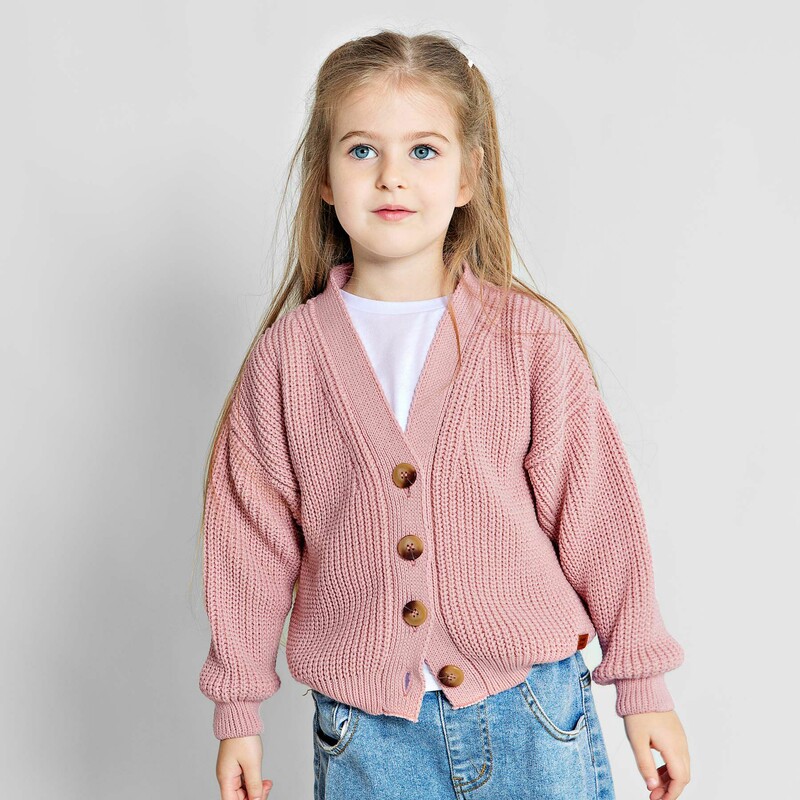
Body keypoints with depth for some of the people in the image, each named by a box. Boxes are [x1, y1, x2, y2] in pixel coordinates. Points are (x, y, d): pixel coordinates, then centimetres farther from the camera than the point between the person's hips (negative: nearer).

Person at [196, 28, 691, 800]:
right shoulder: (289, 354, -4)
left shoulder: (531, 338, -7)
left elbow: (596, 515, -1)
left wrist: (642, 685, 4)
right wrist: (238, 709, 8)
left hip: (532, 717, 0)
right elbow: (251, 535, 3)